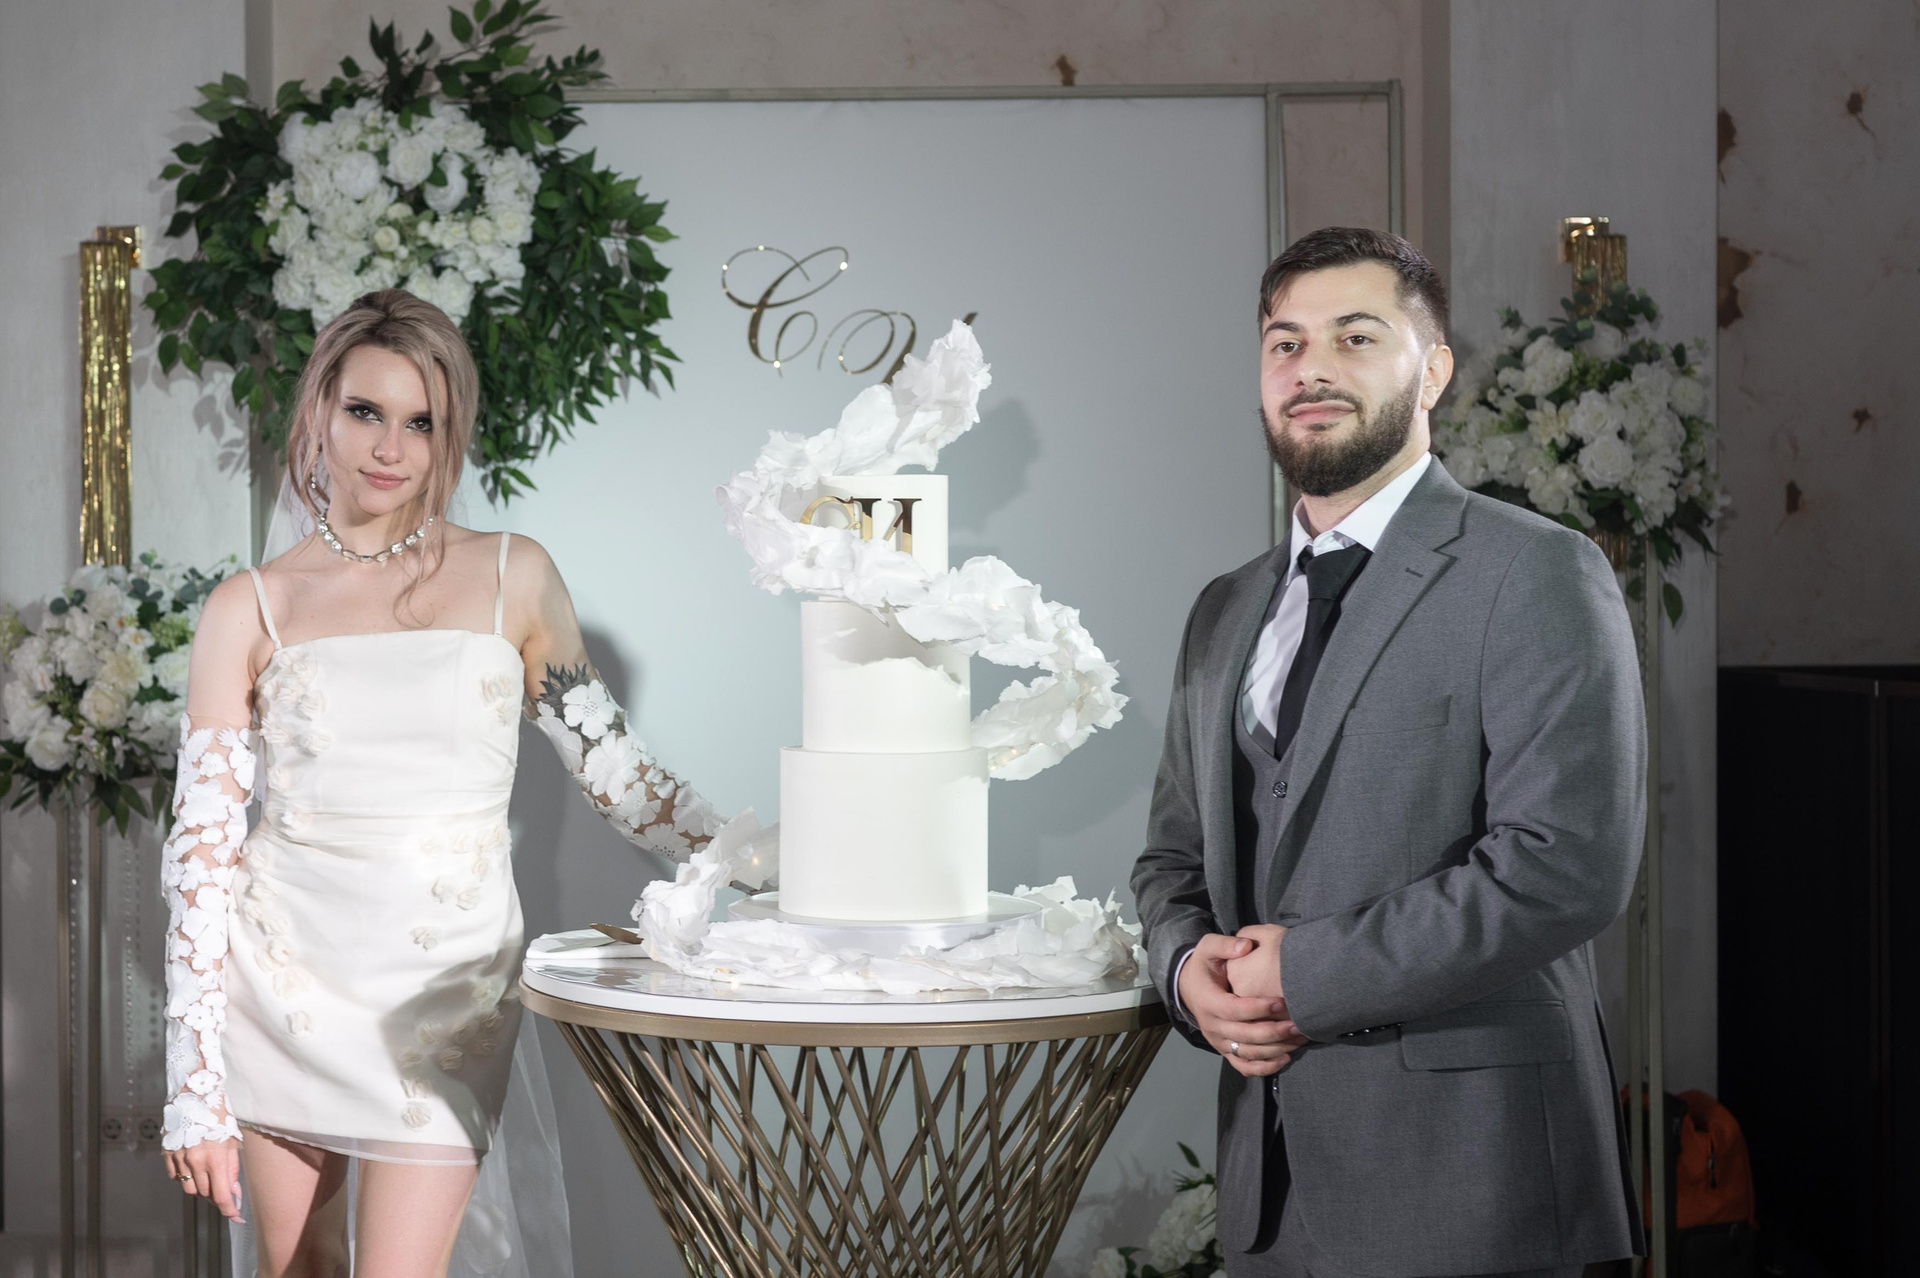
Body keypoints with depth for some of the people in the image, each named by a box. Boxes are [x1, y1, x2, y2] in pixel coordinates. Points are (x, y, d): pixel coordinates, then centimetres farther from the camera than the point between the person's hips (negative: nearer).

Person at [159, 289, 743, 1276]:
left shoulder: (513, 578, 3)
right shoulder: (251, 610, 1)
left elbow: (611, 766, 10)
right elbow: (202, 844, -1)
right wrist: (196, 1091, -7)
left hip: (445, 983, -1)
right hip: (282, 976, 1)